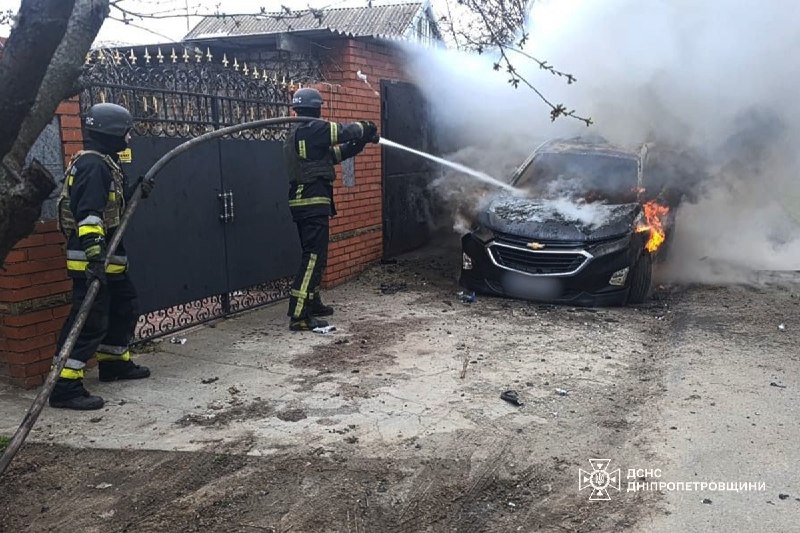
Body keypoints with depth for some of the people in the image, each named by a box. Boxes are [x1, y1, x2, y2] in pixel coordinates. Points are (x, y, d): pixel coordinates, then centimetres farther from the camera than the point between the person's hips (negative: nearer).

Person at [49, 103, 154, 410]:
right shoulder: (93, 164, -16)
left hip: (108, 258, 11)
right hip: (92, 260, -11)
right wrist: (94, 253, -34)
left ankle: (114, 362, 36)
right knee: (90, 320, -10)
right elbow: (88, 213, -27)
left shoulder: (103, 163, 17)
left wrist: (136, 193, 15)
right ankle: (65, 387, -6)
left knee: (124, 308, 21)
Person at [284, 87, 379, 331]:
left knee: (313, 255, 19)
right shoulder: (313, 128, -11)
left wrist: (360, 143, 17)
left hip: (301, 201, 10)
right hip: (313, 202, -10)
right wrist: (367, 129, 10)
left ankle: (312, 303, 30)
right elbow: (346, 131, -10)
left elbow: (333, 154, 20)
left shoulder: (295, 133, 19)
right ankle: (298, 315, -13)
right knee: (314, 256, -11)